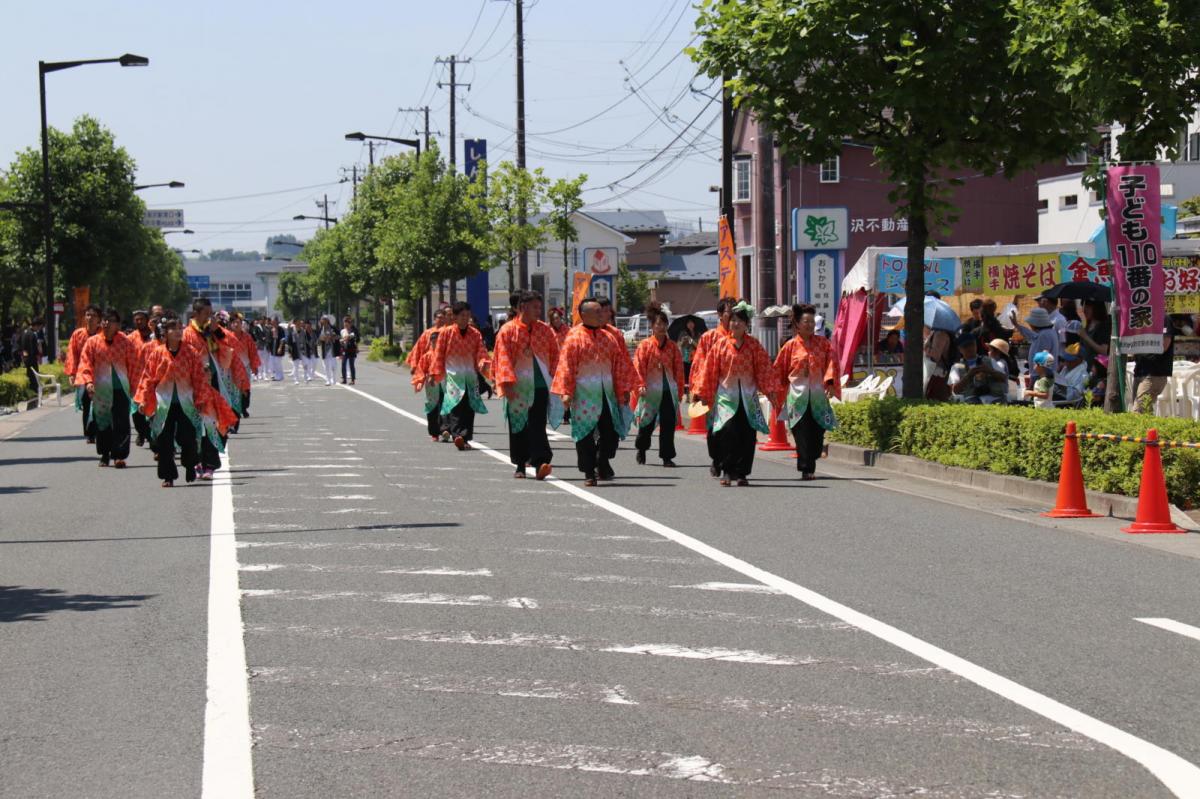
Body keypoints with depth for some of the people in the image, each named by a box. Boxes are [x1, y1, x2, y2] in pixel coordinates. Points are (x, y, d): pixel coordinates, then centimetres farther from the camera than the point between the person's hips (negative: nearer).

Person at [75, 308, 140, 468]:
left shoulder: (126, 344, 2)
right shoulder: (92, 342, 3)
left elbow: (133, 367, 5)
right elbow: (85, 363, -1)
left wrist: (133, 387, 0)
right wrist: (88, 381, -16)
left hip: (121, 389, -1)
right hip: (100, 388, 1)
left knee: (121, 424, -8)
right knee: (102, 424, 7)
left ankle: (119, 455, -7)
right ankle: (105, 454, 20)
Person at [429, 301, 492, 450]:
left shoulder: (475, 334, 6)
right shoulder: (446, 333, 0)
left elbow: (481, 353, 2)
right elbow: (438, 354, 4)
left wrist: (484, 364, -19)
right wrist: (434, 373, 3)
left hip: (470, 376, 3)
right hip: (452, 375, -3)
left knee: (469, 408, 2)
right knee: (455, 405, -17)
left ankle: (465, 439, 9)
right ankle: (458, 435, -26)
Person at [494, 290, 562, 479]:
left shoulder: (545, 330, 8)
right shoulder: (508, 330, -1)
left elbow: (555, 354, 14)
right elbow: (503, 358, -7)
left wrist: (552, 376, 4)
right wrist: (507, 382, -16)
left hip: (541, 385, 1)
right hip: (518, 387, -1)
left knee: (538, 427, -9)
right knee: (518, 428, 6)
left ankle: (539, 463, -17)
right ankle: (520, 465, 17)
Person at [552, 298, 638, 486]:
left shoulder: (608, 338, 9)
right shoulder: (575, 338, -5)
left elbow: (620, 364, 12)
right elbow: (566, 365, -8)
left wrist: (624, 389, 8)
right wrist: (565, 391, -15)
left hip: (607, 394, 4)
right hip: (584, 395, -4)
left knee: (611, 432, 4)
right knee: (585, 434, -1)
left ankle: (603, 464, 24)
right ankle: (589, 473, 7)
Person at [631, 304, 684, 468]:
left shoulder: (672, 346, 7)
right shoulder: (645, 345, -2)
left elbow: (679, 368, 9)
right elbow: (638, 366, -6)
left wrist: (679, 389, 7)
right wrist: (641, 385, -14)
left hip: (669, 390, 2)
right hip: (651, 390, -2)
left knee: (668, 424, -2)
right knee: (647, 423, 8)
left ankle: (667, 457, 3)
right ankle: (641, 450, 32)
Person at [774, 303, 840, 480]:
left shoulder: (822, 343, 8)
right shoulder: (790, 346, 3)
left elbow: (832, 362, -1)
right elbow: (778, 371, 8)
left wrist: (830, 382, -15)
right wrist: (776, 393, 6)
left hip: (818, 395, 2)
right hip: (798, 396, -2)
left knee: (818, 433, -1)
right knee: (802, 434, -8)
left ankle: (809, 466, 17)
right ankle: (806, 469, -3)